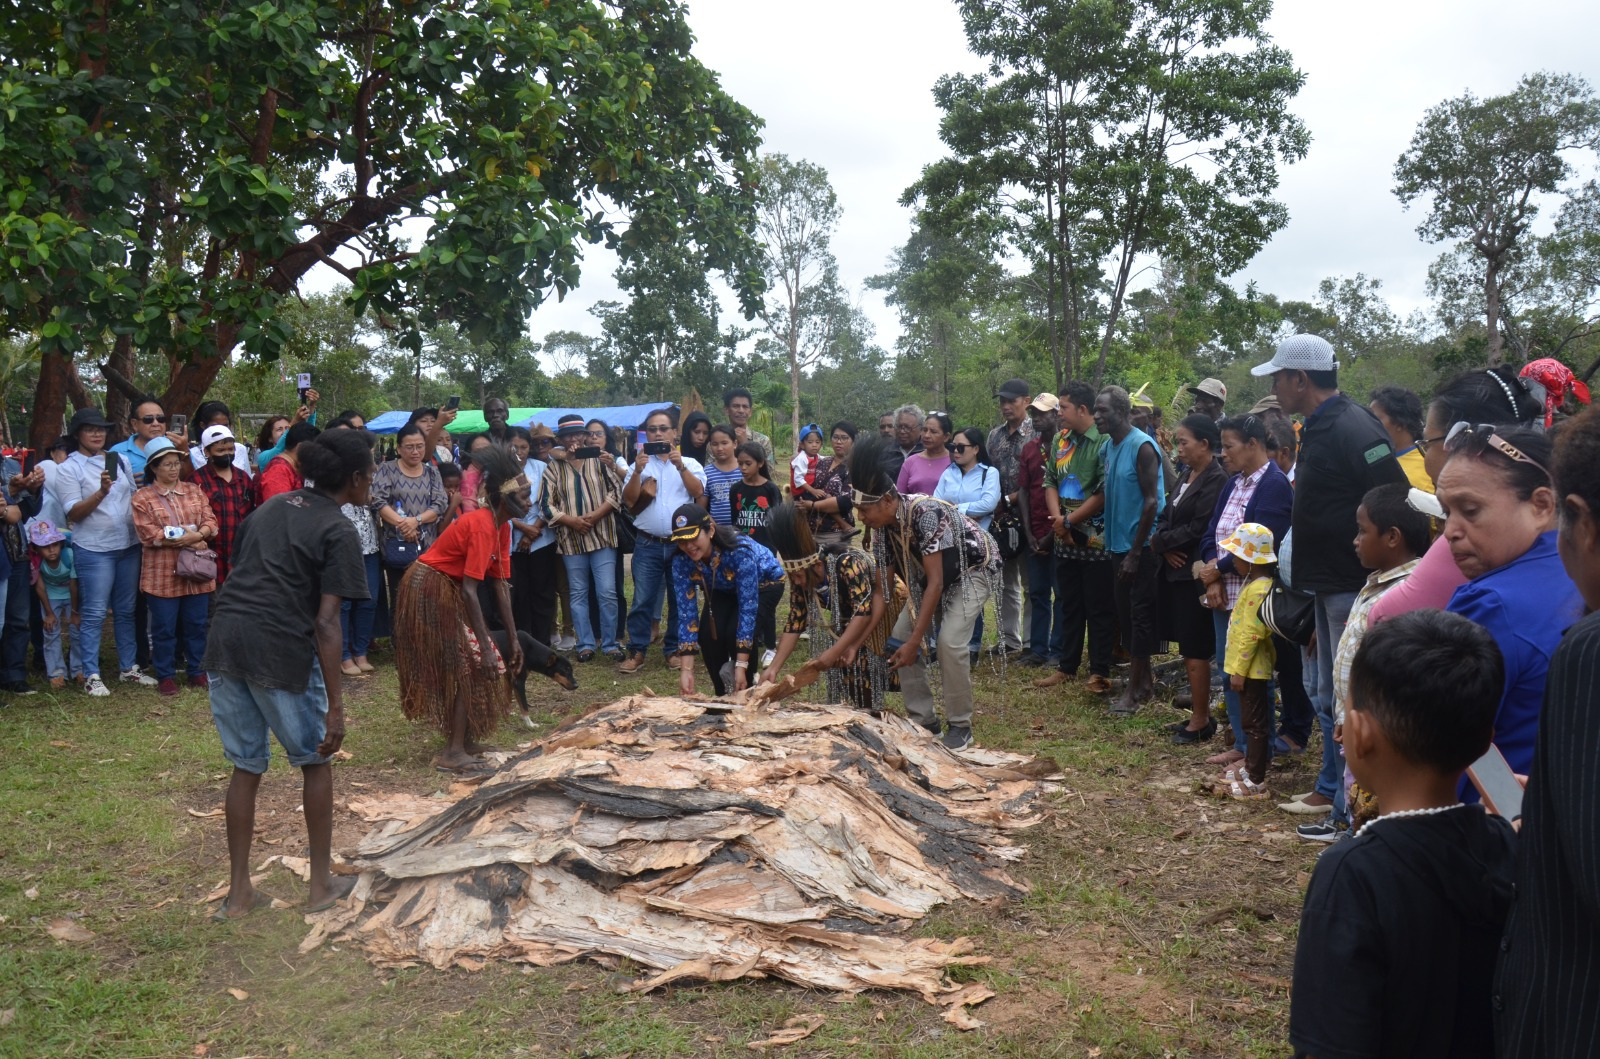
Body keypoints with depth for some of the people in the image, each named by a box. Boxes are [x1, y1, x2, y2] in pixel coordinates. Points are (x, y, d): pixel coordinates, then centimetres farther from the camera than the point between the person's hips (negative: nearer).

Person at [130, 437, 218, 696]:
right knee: (164, 628, 4)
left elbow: (210, 522, 4)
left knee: (197, 624, 9)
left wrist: (196, 535, -18)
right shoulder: (142, 498, -1)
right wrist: (189, 541, -14)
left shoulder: (194, 491, 11)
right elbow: (149, 535, -11)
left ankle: (197, 672, 21)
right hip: (162, 573, -3)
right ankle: (166, 675, 16)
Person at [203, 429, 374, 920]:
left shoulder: (272, 506, 17)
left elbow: (238, 573, 18)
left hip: (224, 640, 6)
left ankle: (238, 893, 24)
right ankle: (321, 884, 23)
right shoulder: (339, 531, -5)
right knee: (315, 761, 15)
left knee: (246, 767, 17)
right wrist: (335, 705, -12)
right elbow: (325, 622, -12)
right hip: (280, 648, -6)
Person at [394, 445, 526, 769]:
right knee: (467, 666, -8)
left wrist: (513, 638, 4)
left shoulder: (502, 527, 3)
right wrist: (486, 646, -26)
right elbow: (469, 591, -27)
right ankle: (454, 752, -5)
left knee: (467, 666, 11)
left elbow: (501, 585, 5)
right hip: (429, 589, -9)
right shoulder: (481, 526, -25)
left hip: (446, 590, 9)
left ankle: (464, 741, 19)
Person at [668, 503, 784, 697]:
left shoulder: (739, 550, -40)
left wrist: (741, 666, -39)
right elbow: (686, 613, -25)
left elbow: (748, 606, -38)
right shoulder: (681, 561, -26)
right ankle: (722, 695, 4)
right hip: (724, 590, 4)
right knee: (708, 633, -20)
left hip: (764, 583, -4)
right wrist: (686, 670, -31)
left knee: (737, 632, -28)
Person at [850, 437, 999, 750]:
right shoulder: (882, 528, -13)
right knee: (900, 637, -5)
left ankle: (960, 727, -7)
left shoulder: (924, 513, -35)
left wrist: (915, 642, -33)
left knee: (950, 641, -24)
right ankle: (923, 721, 7)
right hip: (929, 576, 8)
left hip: (974, 568, -7)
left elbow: (936, 583, -34)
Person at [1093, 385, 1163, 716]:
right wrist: (1111, 540, 10)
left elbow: (1152, 501, -17)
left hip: (1141, 546, -8)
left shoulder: (1142, 446, -15)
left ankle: (1133, 689, 6)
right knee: (1126, 611, 13)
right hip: (1119, 543, 8)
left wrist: (1135, 552, -17)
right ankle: (1145, 679, 25)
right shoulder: (1107, 447, 8)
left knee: (1140, 614, -1)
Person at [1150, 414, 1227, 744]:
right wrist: (1166, 549, -6)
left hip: (1195, 575, -9)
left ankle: (1200, 721, 9)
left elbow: (1197, 530, -20)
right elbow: (1167, 518, 12)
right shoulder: (1186, 475, 14)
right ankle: (1200, 713, 24)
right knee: (1187, 648, 14)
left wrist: (1160, 541, -7)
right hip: (1175, 570, 9)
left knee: (1195, 649, -1)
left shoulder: (1215, 479, -14)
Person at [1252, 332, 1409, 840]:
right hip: (1328, 584, 10)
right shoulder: (1318, 428, 12)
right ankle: (1332, 788, 31)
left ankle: (1353, 810, 8)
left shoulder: (1353, 430, -19)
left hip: (1353, 587, -10)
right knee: (1329, 698, 19)